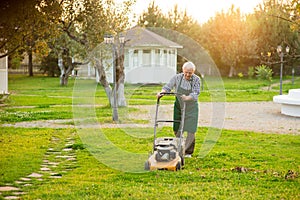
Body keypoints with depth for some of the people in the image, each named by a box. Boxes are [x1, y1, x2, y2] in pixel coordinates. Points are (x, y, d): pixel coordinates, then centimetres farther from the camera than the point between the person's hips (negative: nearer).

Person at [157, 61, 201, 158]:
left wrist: (187, 98, -42)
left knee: (191, 131, -6)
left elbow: (195, 94, -22)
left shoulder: (197, 80, -12)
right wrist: (162, 92, -27)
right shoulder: (177, 77, -7)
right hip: (179, 107, 2)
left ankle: (188, 152, 7)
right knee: (177, 130, 5)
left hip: (191, 108, -2)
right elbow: (168, 86, -5)